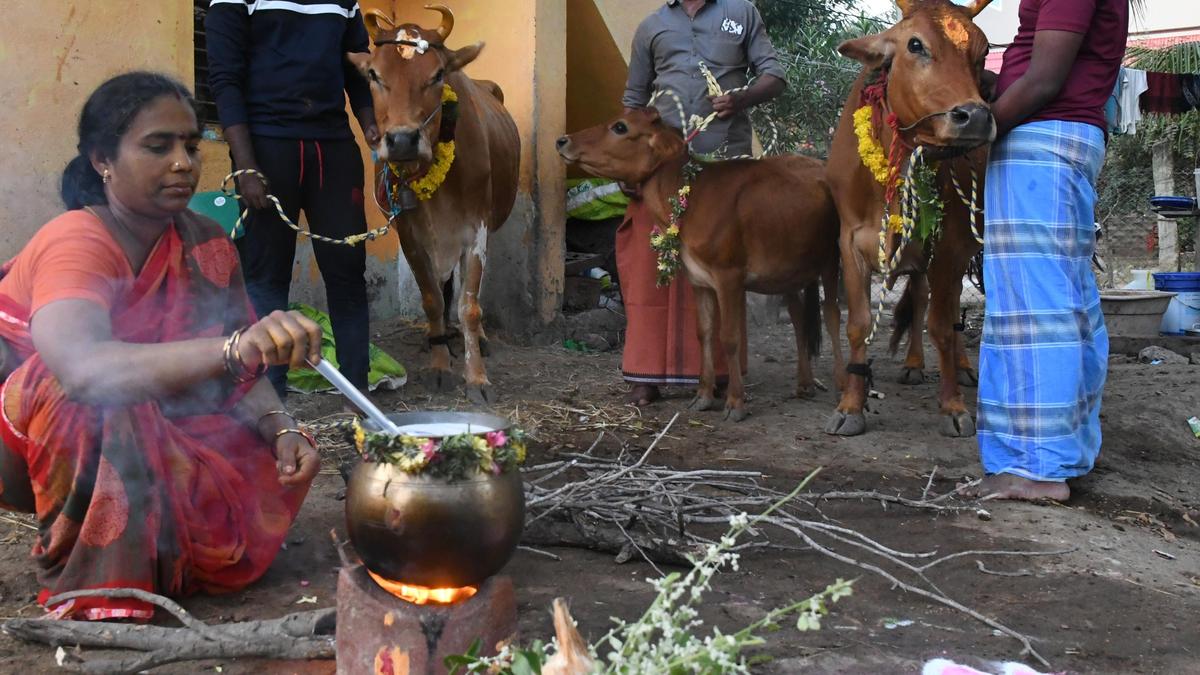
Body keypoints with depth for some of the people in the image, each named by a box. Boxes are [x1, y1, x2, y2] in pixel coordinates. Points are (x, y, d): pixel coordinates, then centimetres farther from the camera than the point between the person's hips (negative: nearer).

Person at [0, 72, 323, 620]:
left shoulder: (206, 246, -5)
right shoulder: (77, 242, -26)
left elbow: (242, 376, -4)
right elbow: (82, 367, -47)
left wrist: (283, 430, -27)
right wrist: (235, 347, -59)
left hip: (135, 442, 6)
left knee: (273, 466, -15)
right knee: (96, 399, -38)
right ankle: (87, 587, -19)